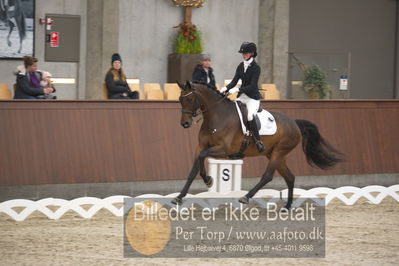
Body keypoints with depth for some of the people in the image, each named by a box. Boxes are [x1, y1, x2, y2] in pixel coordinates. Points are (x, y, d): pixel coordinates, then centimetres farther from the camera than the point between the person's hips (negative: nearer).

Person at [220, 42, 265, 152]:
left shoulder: (256, 68, -13)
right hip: (242, 96, 7)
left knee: (250, 117, -27)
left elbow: (252, 86, -19)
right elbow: (235, 81, 7)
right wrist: (226, 88, -12)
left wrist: (238, 90, -28)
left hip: (253, 97, -7)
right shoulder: (241, 66, 8)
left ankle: (258, 141, -18)